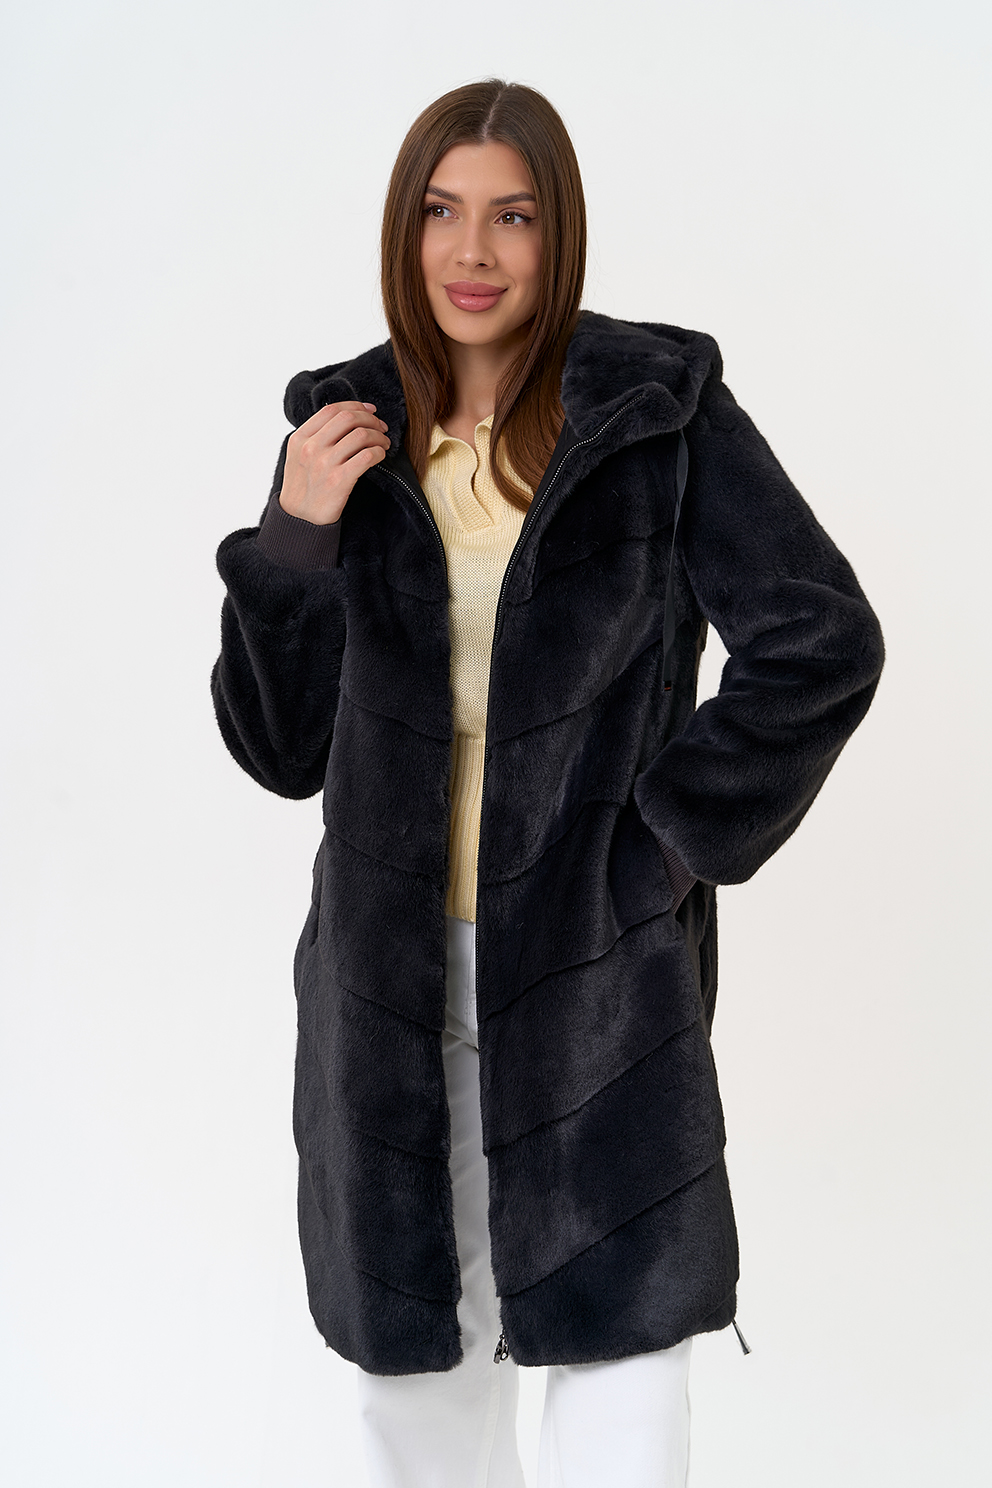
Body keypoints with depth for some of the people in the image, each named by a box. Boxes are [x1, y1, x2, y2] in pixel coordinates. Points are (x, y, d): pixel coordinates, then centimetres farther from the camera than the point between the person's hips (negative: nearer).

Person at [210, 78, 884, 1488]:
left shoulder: (659, 408, -6)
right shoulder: (348, 430, 3)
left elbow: (822, 641, -6)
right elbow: (282, 748, 3)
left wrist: (675, 824, -8)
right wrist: (292, 537, -10)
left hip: (598, 963, -3)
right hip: (389, 965, 4)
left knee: (614, 1329, 4)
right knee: (411, 1341, 17)